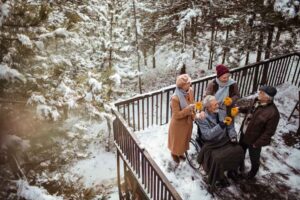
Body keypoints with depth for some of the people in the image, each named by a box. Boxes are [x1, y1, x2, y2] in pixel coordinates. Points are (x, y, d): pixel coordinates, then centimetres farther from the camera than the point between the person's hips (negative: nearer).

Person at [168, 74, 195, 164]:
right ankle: (174, 153, 48)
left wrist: (193, 114, -6)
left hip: (188, 121, 6)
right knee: (177, 140, 20)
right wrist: (188, 109, -33)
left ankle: (180, 152, 54)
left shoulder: (190, 91, -11)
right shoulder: (175, 98, -33)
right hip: (178, 124, -6)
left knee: (185, 139, 27)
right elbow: (176, 115, -27)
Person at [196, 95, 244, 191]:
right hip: (212, 144, -5)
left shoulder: (222, 113, -1)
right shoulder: (202, 118, -16)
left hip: (225, 140, 5)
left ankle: (232, 170, 15)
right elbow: (207, 135, -26)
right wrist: (220, 126, -34)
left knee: (238, 150, -14)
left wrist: (233, 136, -12)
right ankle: (218, 179, 0)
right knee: (218, 158, -29)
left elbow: (230, 127, 6)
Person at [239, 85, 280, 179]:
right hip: (244, 134, 7)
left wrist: (258, 143, -18)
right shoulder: (256, 101, -11)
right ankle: (240, 165, 59)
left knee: (254, 159, 21)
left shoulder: (273, 113, -33)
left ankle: (252, 173, 50)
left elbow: (269, 132, -24)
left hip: (254, 140, -7)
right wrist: (240, 109, -4)